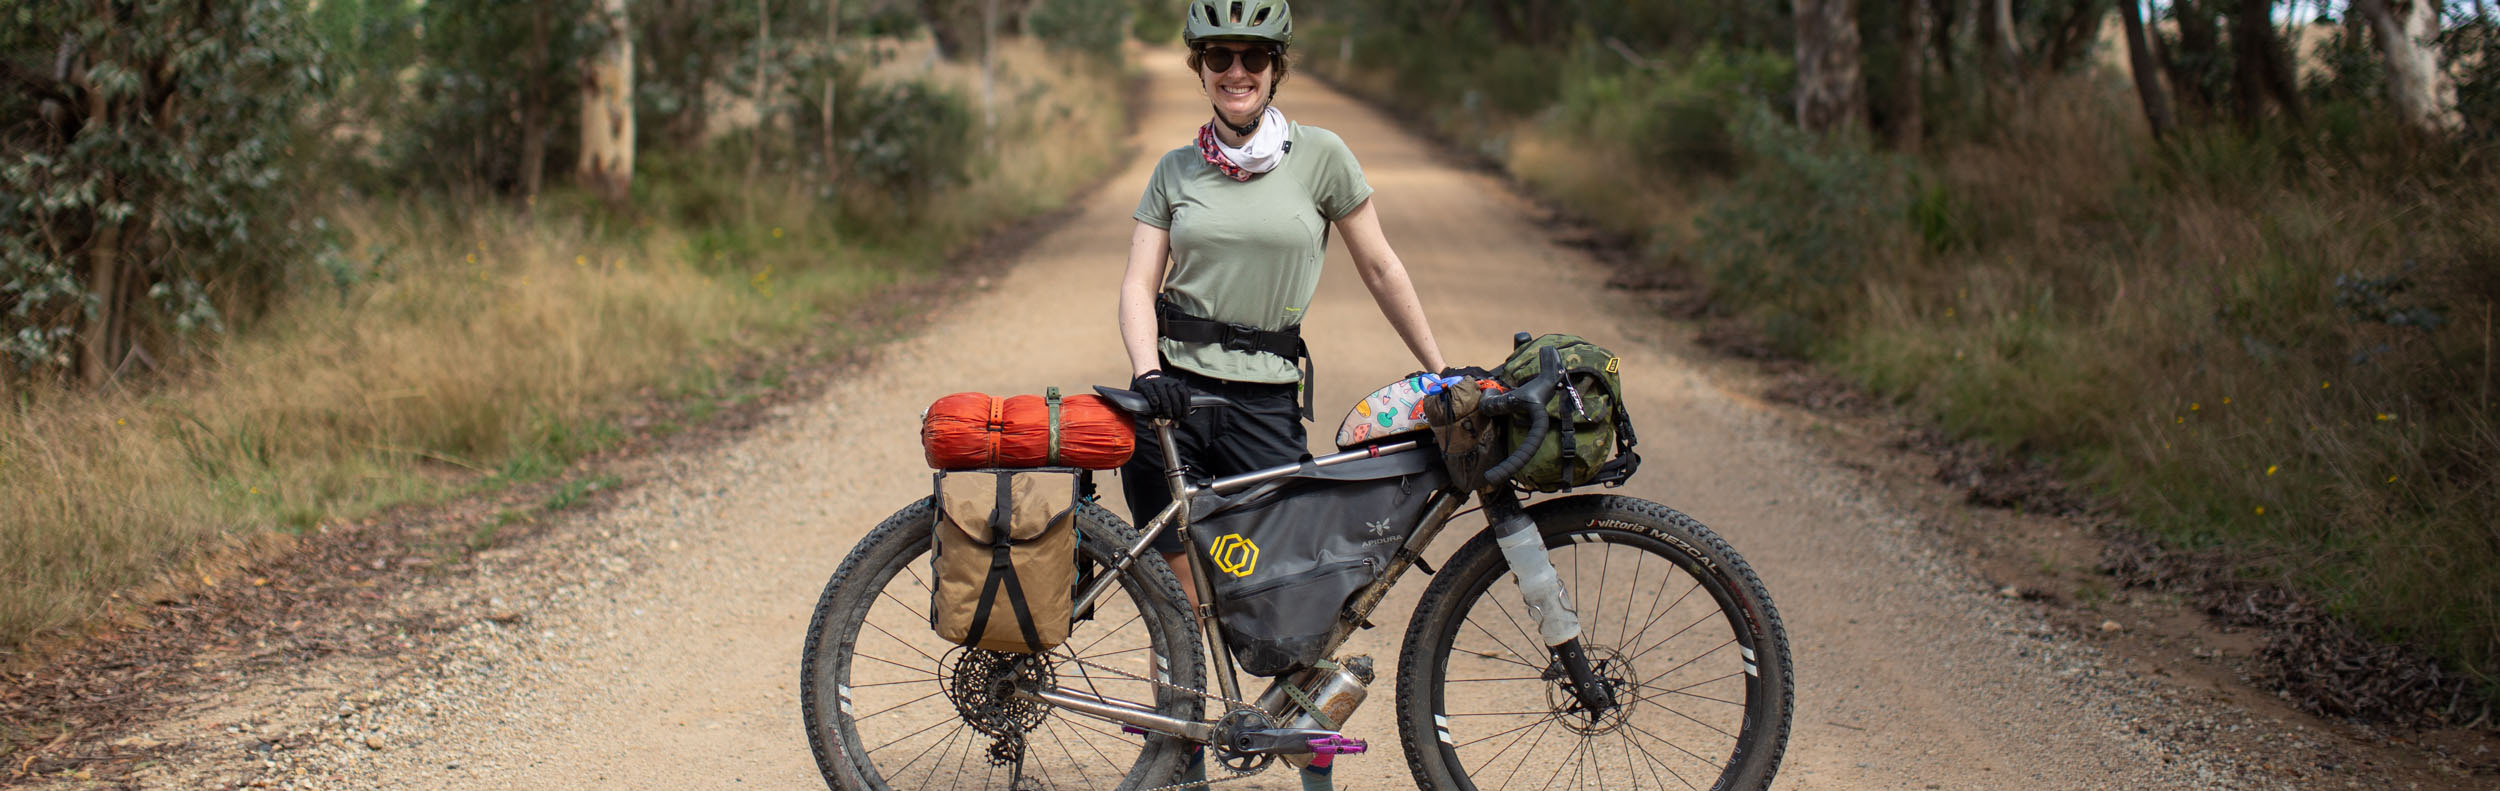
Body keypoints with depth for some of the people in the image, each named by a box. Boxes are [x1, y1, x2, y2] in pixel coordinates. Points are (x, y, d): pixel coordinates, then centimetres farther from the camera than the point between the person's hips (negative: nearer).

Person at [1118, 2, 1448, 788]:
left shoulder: (1320, 156, 1)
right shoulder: (1175, 171, 7)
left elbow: (1381, 270, 6)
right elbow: (1138, 284, 1)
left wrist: (1442, 373, 6)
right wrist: (1148, 371, -18)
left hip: (1264, 399, -2)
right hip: (1173, 397, 2)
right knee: (1181, 603, 5)